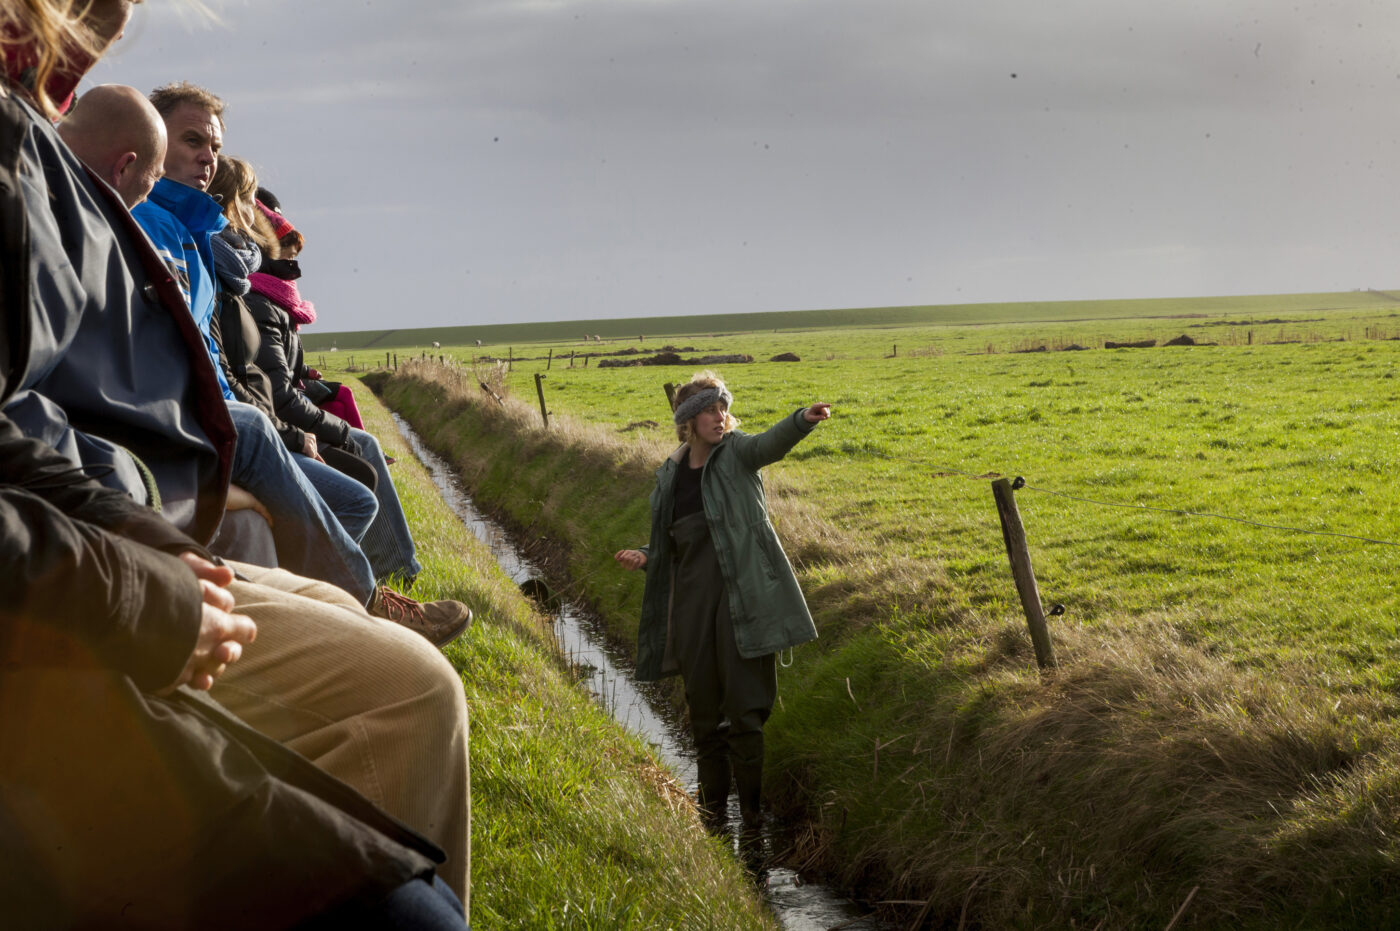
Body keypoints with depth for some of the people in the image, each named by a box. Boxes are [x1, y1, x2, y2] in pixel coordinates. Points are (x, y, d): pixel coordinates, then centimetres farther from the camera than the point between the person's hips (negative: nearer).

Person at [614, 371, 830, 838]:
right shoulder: (669, 475, 12)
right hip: (692, 603, 4)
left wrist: (803, 419, -44)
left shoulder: (735, 453, 0)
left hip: (739, 598, -4)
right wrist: (645, 556, -1)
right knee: (703, 710, 11)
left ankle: (751, 811, 8)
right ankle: (712, 808, 25)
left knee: (745, 708, -3)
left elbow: (771, 442, -23)